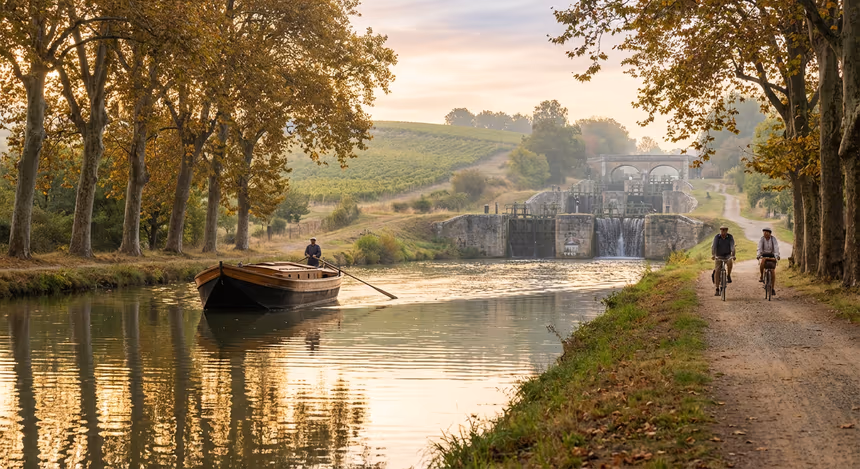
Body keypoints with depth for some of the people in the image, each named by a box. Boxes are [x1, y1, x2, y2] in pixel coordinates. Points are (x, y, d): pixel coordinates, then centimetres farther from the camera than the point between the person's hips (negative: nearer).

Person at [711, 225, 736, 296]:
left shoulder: (730, 237, -9)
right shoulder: (717, 237, -10)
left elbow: (732, 247, -21)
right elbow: (713, 246, -23)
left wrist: (733, 255, -37)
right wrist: (713, 255, -39)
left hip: (727, 255, 0)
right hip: (719, 256, 0)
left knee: (730, 262, -35)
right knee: (716, 272, -8)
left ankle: (728, 276, -13)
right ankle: (717, 290, -1)